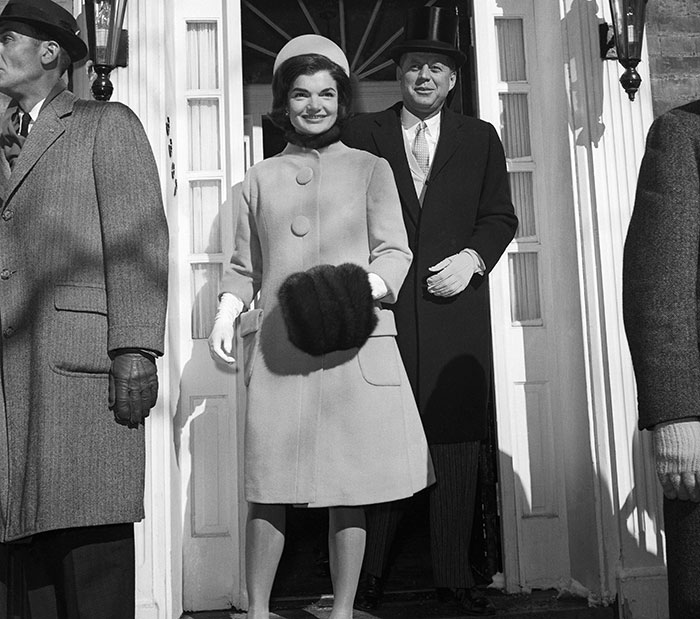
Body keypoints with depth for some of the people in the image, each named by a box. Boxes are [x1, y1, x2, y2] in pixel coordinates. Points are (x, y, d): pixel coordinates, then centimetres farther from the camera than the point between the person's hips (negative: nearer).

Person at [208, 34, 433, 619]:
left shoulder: (371, 169, 13)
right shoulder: (261, 177, 17)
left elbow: (395, 252, 5)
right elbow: (245, 266, 18)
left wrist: (367, 286, -16)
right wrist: (226, 312, 0)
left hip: (356, 345, -1)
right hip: (277, 349, 1)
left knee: (350, 488, 3)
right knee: (269, 487, 1)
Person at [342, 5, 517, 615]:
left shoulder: (481, 138, 15)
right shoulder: (363, 132, 11)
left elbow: (500, 216, 12)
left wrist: (473, 257, -6)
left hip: (455, 309, 2)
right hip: (381, 306, -1)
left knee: (457, 440, 5)